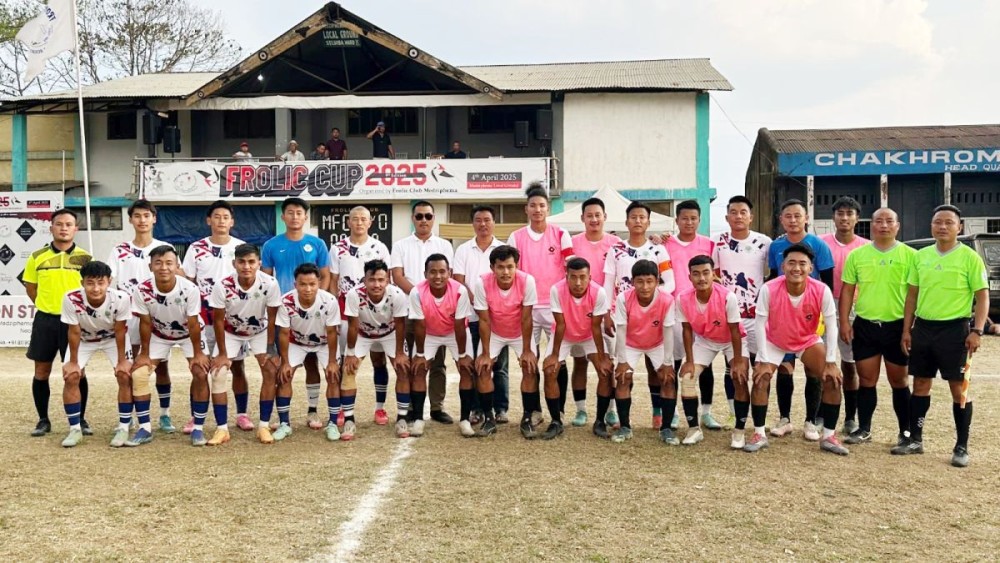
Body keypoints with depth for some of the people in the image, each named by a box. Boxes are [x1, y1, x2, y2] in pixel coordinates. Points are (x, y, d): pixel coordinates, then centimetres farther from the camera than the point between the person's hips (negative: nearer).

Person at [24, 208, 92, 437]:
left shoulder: (85, 258, -2)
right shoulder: (37, 257, 2)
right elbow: (30, 287, 13)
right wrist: (46, 305, 8)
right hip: (45, 320, 1)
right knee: (41, 371, 6)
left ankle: (81, 419, 14)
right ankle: (43, 420, 19)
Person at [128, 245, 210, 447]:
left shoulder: (190, 289, -33)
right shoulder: (142, 291, -29)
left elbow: (193, 324, -22)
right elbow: (145, 323, -16)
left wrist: (198, 354, -15)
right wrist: (144, 354, -9)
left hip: (188, 334, -2)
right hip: (158, 335, 2)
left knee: (201, 373, -16)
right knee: (138, 375, -9)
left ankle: (198, 428, -3)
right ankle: (145, 428, 5)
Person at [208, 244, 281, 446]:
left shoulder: (270, 284, -30)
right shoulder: (223, 286, -32)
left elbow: (272, 319, -18)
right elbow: (218, 320, -18)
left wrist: (270, 350, -14)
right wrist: (222, 353, -13)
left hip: (259, 332, 0)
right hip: (231, 333, 0)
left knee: (271, 371, -12)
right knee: (217, 374, -12)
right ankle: (222, 429, -2)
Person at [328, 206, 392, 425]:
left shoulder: (380, 248, 2)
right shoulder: (338, 248, 3)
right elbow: (333, 282, 5)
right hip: (346, 310, 0)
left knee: (378, 358, 2)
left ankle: (380, 408, 11)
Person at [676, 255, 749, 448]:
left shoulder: (727, 296, -34)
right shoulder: (683, 298, -25)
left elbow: (735, 331, -23)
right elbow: (687, 330, -12)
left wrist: (738, 361, -20)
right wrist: (689, 361, -12)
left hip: (731, 340, -3)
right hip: (704, 340, 3)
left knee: (740, 378, -18)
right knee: (687, 377, -9)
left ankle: (739, 431, -4)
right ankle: (694, 429, 4)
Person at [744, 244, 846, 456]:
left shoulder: (822, 290, -28)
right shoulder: (769, 289, -31)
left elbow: (831, 326, -19)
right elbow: (760, 324, -23)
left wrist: (831, 363, -20)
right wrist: (763, 361, -23)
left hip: (809, 341, 1)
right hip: (774, 342, -1)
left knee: (832, 379, -11)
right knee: (760, 380, -14)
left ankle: (829, 436, 2)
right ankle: (759, 435, 1)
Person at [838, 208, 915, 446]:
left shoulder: (909, 255, -2)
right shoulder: (857, 255, 3)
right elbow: (847, 290, 6)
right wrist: (844, 322, -1)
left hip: (897, 326, -1)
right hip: (864, 326, 2)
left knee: (899, 381, 9)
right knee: (866, 380, 8)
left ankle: (905, 430, 22)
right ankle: (864, 429, 18)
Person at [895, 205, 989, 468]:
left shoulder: (970, 257, -5)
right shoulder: (921, 256, 7)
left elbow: (983, 296, -5)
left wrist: (977, 330, -14)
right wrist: (906, 329, 8)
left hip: (954, 328, -4)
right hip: (923, 327, 5)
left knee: (958, 388, 1)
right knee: (920, 384, 11)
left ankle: (962, 447, 10)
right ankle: (915, 439, 20)